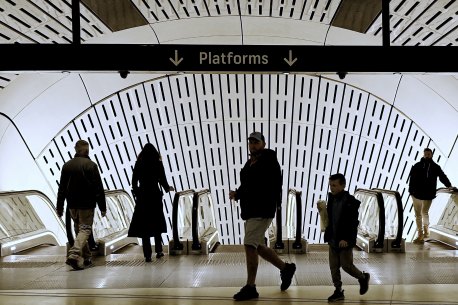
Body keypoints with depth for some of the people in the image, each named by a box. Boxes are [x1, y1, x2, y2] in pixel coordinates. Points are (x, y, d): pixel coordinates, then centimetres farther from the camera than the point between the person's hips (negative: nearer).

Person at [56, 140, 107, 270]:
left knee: (79, 229, 17)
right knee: (85, 229, -2)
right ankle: (74, 254, -23)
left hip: (72, 205, 5)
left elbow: (62, 188, 8)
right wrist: (102, 207, -4)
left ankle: (86, 258, 22)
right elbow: (98, 187, -9)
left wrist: (59, 207, 14)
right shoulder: (91, 165, -8)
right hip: (87, 204, -5)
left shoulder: (67, 165, 5)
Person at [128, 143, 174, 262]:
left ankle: (147, 255, 0)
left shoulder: (138, 164, 0)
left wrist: (136, 192, 19)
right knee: (157, 225, 15)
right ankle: (159, 251, 20)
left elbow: (134, 182, 2)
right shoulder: (158, 164, -3)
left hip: (142, 197, 0)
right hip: (155, 196, 0)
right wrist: (168, 188, 18)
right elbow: (163, 180, -2)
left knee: (144, 226, 3)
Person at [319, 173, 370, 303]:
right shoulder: (331, 198, 3)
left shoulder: (351, 202, -16)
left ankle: (363, 278, 31)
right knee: (334, 266, 7)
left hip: (344, 241, -6)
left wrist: (345, 239, -23)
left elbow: (353, 223, -18)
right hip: (333, 240, 6)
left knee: (346, 265, 3)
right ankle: (338, 291, 17)